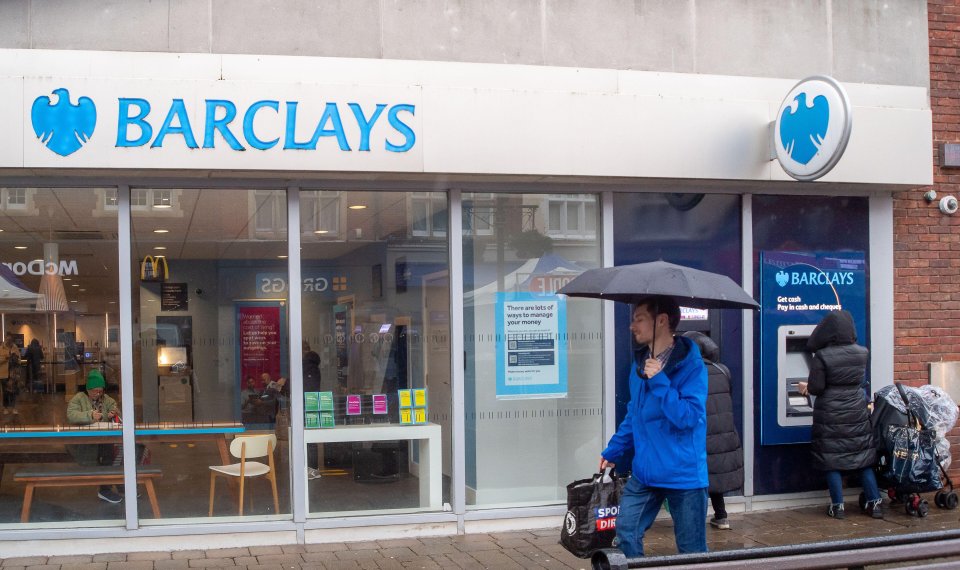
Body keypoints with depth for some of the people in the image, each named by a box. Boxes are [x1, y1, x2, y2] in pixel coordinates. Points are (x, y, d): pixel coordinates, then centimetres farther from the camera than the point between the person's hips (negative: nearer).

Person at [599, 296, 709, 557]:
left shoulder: (690, 365, -14)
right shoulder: (639, 365, 8)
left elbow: (689, 417, -23)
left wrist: (659, 381, -24)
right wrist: (613, 451, 18)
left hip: (684, 475, -6)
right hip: (644, 474, 7)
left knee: (692, 551, 5)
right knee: (626, 536, 7)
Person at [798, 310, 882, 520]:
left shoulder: (822, 357, -14)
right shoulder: (862, 353, -1)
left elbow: (816, 388, -12)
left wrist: (806, 387, 10)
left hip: (830, 417, -4)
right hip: (857, 414, 4)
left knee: (831, 460, 5)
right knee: (863, 458, 12)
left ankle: (837, 506, 7)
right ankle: (875, 502, 13)